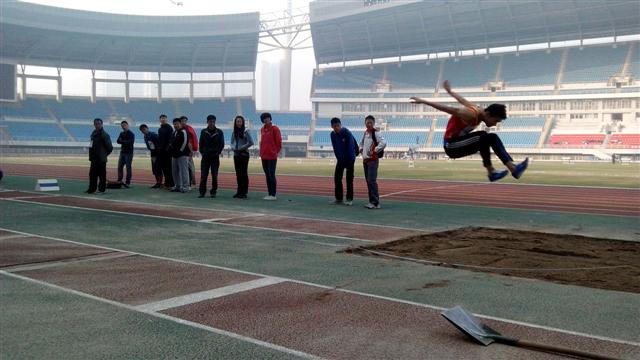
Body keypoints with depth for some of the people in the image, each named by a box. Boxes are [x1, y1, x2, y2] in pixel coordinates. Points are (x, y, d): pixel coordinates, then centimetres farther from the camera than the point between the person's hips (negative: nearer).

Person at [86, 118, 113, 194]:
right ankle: (92, 189, 19)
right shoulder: (93, 133, 13)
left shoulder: (104, 135, -11)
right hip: (94, 159, 8)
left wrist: (104, 154, -2)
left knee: (102, 175, 0)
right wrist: (91, 155, 12)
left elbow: (110, 147, -10)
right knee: (92, 174, 11)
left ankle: (101, 190, 7)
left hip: (101, 159, -8)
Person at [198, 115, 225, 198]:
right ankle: (202, 192, 4)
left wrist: (217, 153, 0)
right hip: (205, 157, 1)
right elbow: (201, 144, 11)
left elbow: (222, 144, 7)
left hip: (215, 157, -1)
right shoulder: (203, 132, 6)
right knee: (203, 175, -2)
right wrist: (202, 153, 3)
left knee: (214, 176, 2)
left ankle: (213, 192, 10)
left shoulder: (219, 132, 3)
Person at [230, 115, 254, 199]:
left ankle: (244, 192, -2)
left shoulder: (245, 131, -7)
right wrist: (233, 147, -1)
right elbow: (232, 142, 19)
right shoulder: (234, 132, 11)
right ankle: (239, 191, 13)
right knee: (238, 173, 7)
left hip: (244, 154, -6)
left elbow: (251, 142, -12)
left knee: (244, 173, -5)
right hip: (236, 154, 6)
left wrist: (241, 148, -12)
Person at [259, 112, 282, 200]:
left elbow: (279, 143, -7)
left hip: (272, 157, -7)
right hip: (264, 157, 7)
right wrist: (261, 152, 11)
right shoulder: (262, 129, 12)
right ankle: (269, 193, 14)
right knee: (267, 175, 9)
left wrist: (275, 152, -3)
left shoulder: (275, 129, -7)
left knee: (271, 175, -5)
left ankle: (273, 195, -1)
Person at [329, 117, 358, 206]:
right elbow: (335, 148, 5)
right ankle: (338, 199, 13)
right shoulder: (333, 135, -2)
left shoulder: (347, 133, -19)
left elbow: (350, 147, -20)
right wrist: (339, 158, 1)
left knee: (349, 179, -2)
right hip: (340, 159, 6)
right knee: (337, 178, 4)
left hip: (349, 159, -5)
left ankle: (349, 199, 4)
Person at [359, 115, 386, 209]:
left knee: (372, 181, -14)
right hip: (365, 160, 9)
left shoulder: (376, 133, -10)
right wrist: (362, 149, 15)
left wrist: (374, 151, -18)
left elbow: (383, 143, -24)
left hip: (373, 160, -9)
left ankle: (375, 202, -13)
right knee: (368, 181, 10)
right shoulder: (365, 132, 15)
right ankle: (371, 201, 17)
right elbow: (362, 143, 33)